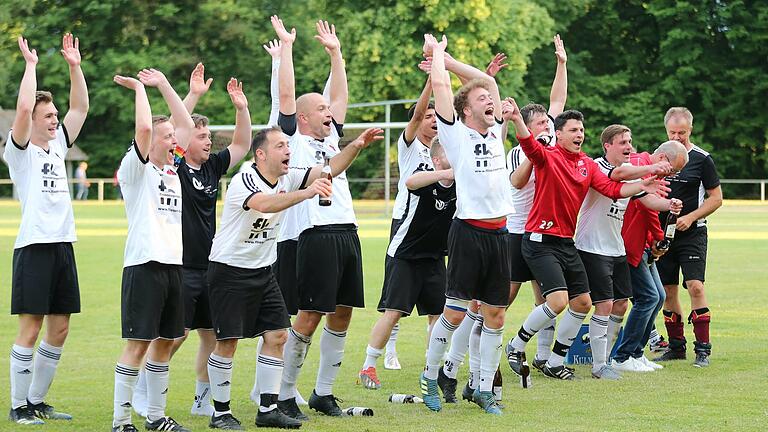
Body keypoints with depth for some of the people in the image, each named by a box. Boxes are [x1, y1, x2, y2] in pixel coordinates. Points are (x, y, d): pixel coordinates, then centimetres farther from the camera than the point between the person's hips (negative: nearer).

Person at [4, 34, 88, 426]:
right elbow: (23, 106, -19)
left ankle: (37, 400, 19)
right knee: (31, 327, -6)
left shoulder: (57, 146, 16)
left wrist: (74, 66, 10)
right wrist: (31, 64, -11)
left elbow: (80, 106, 17)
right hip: (34, 245, -7)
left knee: (59, 329, 9)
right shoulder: (20, 150, -3)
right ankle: (18, 406, 0)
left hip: (63, 245, 7)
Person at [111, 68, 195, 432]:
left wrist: (163, 85, 16)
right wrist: (139, 87, -8)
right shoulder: (136, 168, -5)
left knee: (165, 341, 11)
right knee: (138, 343, -7)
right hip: (144, 265, -8)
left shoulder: (172, 168, 16)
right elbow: (144, 128, -20)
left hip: (173, 265, 8)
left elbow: (186, 124, 19)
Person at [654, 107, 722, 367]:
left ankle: (702, 349, -11)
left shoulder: (701, 159, -4)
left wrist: (690, 217, -12)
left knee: (695, 287, -14)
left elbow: (716, 198, -1)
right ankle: (676, 346, 16)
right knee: (668, 291, 5)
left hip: (692, 233, -4)